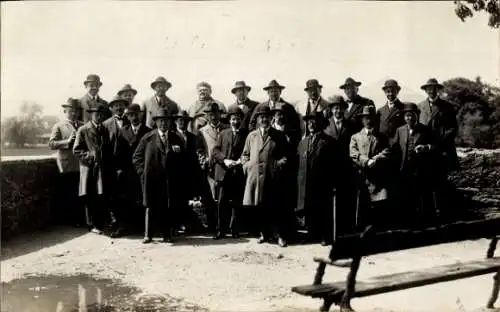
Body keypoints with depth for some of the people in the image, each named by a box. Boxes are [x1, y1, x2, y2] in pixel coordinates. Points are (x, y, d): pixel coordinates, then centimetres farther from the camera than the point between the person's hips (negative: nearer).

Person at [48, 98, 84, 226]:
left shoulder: (84, 126, 16)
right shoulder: (59, 126, 4)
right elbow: (51, 144, -6)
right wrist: (67, 141, -18)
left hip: (82, 166, 4)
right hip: (67, 167, -4)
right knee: (66, 195, 3)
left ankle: (79, 219, 16)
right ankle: (64, 221, 12)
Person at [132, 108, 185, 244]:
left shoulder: (176, 139, 9)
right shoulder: (148, 138, 4)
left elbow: (181, 158, 10)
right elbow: (136, 157, 7)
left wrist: (177, 174, -2)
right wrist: (143, 171, -1)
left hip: (170, 180, 1)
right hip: (151, 179, -1)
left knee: (169, 207, 2)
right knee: (150, 206, 3)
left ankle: (167, 234, 11)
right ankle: (148, 234, 9)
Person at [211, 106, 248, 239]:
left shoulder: (247, 134, 7)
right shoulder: (223, 134, 14)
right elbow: (215, 151, 7)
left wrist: (241, 161, -15)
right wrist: (224, 160, -9)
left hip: (239, 174, -1)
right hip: (223, 173, 1)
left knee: (236, 202, 4)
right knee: (222, 202, 0)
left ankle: (234, 229, 14)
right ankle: (221, 229, 6)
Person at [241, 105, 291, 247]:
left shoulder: (279, 136, 5)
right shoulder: (251, 136, 12)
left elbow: (286, 155, 5)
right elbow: (245, 154, 19)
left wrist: (278, 164, -9)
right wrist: (247, 165, 4)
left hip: (272, 177, -3)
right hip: (255, 176, 3)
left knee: (274, 207, -3)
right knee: (259, 207, 7)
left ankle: (279, 235, 5)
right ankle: (265, 233, 20)